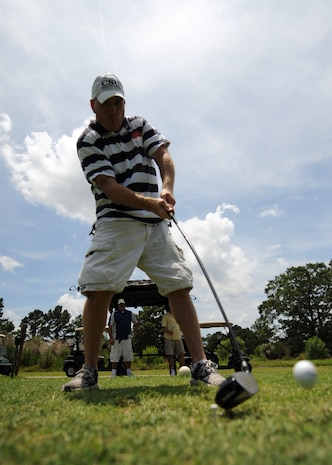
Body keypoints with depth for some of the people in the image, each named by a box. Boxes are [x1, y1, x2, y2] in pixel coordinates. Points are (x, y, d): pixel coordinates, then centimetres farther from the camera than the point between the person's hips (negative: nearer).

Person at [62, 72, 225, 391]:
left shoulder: (140, 125, 16)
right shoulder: (88, 141, 1)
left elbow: (163, 155, 1)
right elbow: (110, 187, -12)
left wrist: (167, 188, -20)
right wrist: (151, 203, -27)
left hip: (156, 224, 4)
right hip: (116, 223, -3)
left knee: (180, 287, -5)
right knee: (98, 290, -15)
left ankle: (201, 366, 1)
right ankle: (89, 371, 2)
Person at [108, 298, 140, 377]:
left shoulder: (130, 313, 9)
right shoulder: (114, 314, 3)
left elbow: (137, 323, 18)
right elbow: (110, 327, -1)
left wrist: (133, 332, 8)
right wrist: (111, 338, -8)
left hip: (127, 338, 2)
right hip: (116, 339, -2)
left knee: (128, 356, 3)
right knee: (115, 357, -1)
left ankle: (129, 373, 14)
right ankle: (113, 374, 6)